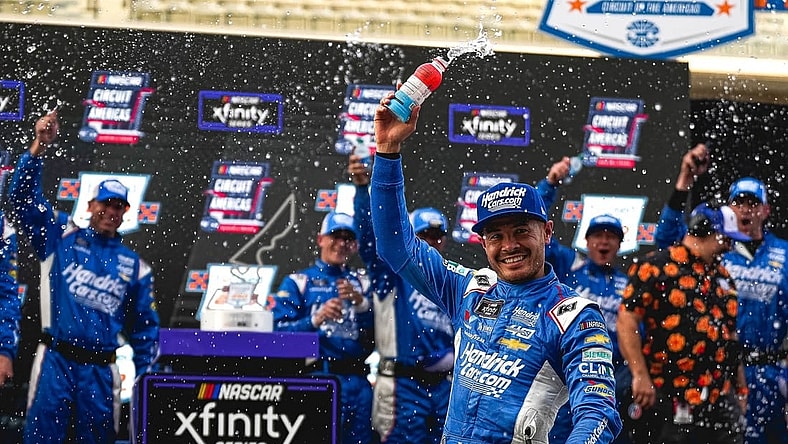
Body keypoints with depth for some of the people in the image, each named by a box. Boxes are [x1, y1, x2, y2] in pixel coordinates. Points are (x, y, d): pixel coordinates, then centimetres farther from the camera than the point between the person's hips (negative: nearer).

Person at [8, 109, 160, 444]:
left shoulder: (134, 266, 12)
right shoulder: (61, 237, 8)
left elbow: (145, 327, 16)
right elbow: (24, 197, -2)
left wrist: (142, 375, 6)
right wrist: (39, 147, -15)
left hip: (101, 371, 2)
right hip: (56, 362, -2)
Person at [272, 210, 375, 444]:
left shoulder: (362, 285, 19)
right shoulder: (298, 282, 9)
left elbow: (379, 335, 7)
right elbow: (280, 330, -4)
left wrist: (361, 303, -7)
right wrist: (315, 321, -18)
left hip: (357, 379, 4)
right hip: (315, 378, -4)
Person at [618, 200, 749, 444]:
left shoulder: (721, 275, 19)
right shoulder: (656, 267, -4)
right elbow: (627, 321, -10)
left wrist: (741, 386, 21)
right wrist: (640, 375, -16)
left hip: (720, 398, 7)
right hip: (667, 396, -7)